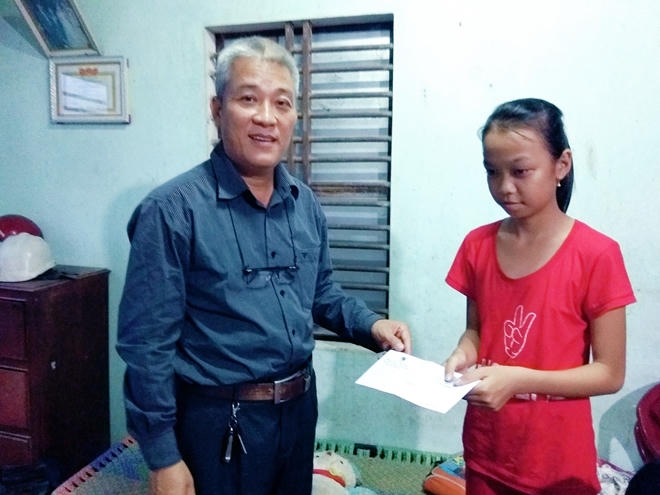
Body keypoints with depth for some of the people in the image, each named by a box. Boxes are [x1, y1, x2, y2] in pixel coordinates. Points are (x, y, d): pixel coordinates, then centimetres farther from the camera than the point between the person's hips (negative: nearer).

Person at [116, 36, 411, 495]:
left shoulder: (306, 203, 0)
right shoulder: (172, 210, -19)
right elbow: (146, 344, -17)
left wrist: (371, 326, -4)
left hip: (300, 407, 6)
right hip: (221, 421, -6)